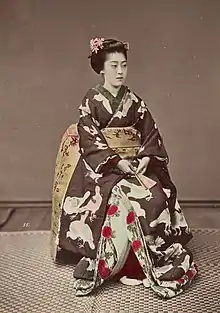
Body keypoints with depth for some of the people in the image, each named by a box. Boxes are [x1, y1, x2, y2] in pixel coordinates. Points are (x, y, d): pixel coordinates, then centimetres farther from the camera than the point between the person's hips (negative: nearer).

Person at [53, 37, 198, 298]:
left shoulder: (134, 101, 10)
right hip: (103, 167, -3)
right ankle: (98, 267, -18)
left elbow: (151, 135, 7)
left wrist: (144, 160, -11)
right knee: (123, 195, -30)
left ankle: (165, 260, -9)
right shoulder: (91, 101, 0)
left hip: (137, 164, 3)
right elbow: (89, 140, -9)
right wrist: (117, 162, -18)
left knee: (157, 197, -23)